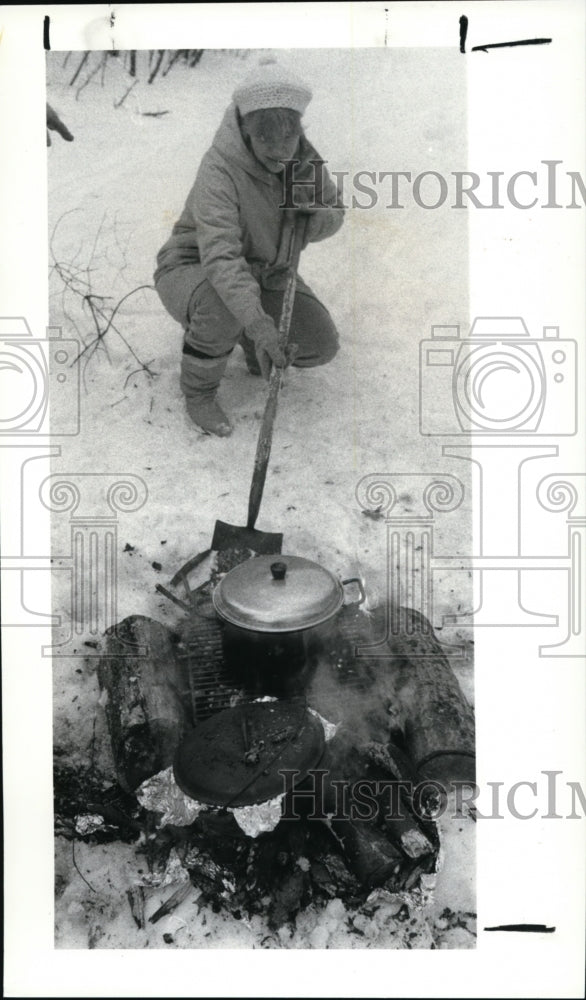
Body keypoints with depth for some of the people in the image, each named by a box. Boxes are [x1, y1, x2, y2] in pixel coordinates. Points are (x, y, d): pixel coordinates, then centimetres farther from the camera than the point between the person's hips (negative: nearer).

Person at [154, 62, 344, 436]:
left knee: (321, 345, -14)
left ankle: (257, 351, 19)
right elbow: (220, 256, -43)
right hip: (196, 275, -5)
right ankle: (199, 390, -11)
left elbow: (332, 212, 2)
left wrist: (314, 219, -23)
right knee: (225, 306, -40)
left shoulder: (303, 156, -11)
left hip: (262, 275, 5)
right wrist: (258, 324, -56)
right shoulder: (220, 170, -31)